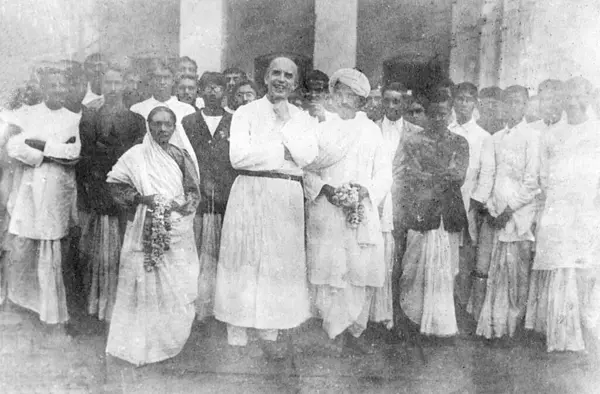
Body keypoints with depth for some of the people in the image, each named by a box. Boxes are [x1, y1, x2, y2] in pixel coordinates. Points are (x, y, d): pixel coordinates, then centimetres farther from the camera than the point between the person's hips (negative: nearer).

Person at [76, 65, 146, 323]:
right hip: (97, 196, 2)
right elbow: (82, 162, 8)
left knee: (124, 252, -3)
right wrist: (83, 200, 2)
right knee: (97, 252, 3)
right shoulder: (88, 119, 12)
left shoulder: (136, 120, 6)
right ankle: (98, 304, 14)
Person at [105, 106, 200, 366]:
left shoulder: (180, 156, 10)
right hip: (147, 233, -3)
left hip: (177, 232, 3)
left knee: (178, 288, 5)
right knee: (148, 284, -1)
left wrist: (181, 206, -8)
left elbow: (193, 192, 12)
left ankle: (170, 340, 20)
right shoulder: (136, 155, -1)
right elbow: (114, 182, 0)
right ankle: (142, 344, 11)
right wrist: (140, 198, -12)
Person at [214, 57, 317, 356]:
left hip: (288, 197, 3)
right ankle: (237, 334, 9)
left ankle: (269, 333, 16)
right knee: (244, 261, 0)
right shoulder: (246, 113, 5)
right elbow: (238, 156, -9)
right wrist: (284, 152, -5)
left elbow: (307, 156, -3)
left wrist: (284, 123, -6)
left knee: (281, 262, 3)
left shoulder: (302, 119, 13)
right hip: (251, 193, -2)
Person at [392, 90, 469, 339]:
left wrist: (427, 176, -11)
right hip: (421, 213, -2)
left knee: (445, 269, 3)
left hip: (449, 214, 2)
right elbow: (411, 176, -2)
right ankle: (414, 316, 12)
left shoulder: (460, 143, 11)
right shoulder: (414, 141, 5)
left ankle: (442, 323, 14)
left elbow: (459, 177, -1)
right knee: (418, 267, -1)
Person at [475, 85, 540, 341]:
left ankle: (514, 327, 7)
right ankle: (494, 326, 14)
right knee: (496, 272, 5)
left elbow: (532, 183, -7)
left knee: (518, 274, -3)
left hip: (519, 215, -4)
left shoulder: (532, 137, -2)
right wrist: (491, 207, 4)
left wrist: (509, 210, -11)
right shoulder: (497, 138, 15)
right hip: (497, 215, 5)